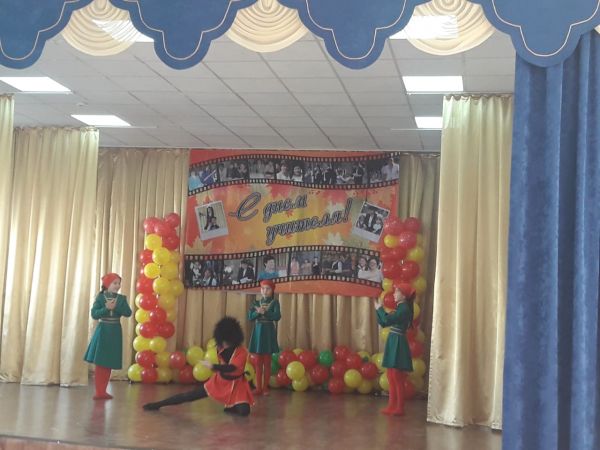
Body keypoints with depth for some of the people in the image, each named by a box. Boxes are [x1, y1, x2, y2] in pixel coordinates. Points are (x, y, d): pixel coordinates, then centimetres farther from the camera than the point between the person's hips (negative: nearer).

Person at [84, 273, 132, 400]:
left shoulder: (122, 298, 3)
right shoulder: (100, 297, -4)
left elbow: (128, 313, -9)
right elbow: (94, 314, -12)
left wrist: (116, 306, -21)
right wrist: (106, 308, -25)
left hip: (115, 332, 3)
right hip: (102, 331, -3)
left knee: (109, 363, 6)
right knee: (99, 362, -4)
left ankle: (103, 391, 15)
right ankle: (99, 392, 2)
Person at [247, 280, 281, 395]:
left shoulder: (274, 302, -1)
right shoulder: (256, 303, 7)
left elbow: (277, 316, -15)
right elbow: (250, 317, -3)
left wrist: (265, 312, -24)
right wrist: (258, 312, -20)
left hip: (269, 332, -3)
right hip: (258, 331, 3)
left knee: (267, 362, 2)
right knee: (258, 362, 5)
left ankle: (265, 387, 9)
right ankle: (258, 387, 10)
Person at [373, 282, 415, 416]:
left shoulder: (404, 309, -14)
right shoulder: (400, 308, 15)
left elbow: (387, 320, -24)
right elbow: (383, 323, 16)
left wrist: (380, 308, -9)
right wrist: (379, 309, 7)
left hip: (398, 344, -10)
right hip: (393, 343, 10)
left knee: (397, 377, -5)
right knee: (391, 377, 11)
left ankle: (400, 408, 1)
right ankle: (392, 406, 16)